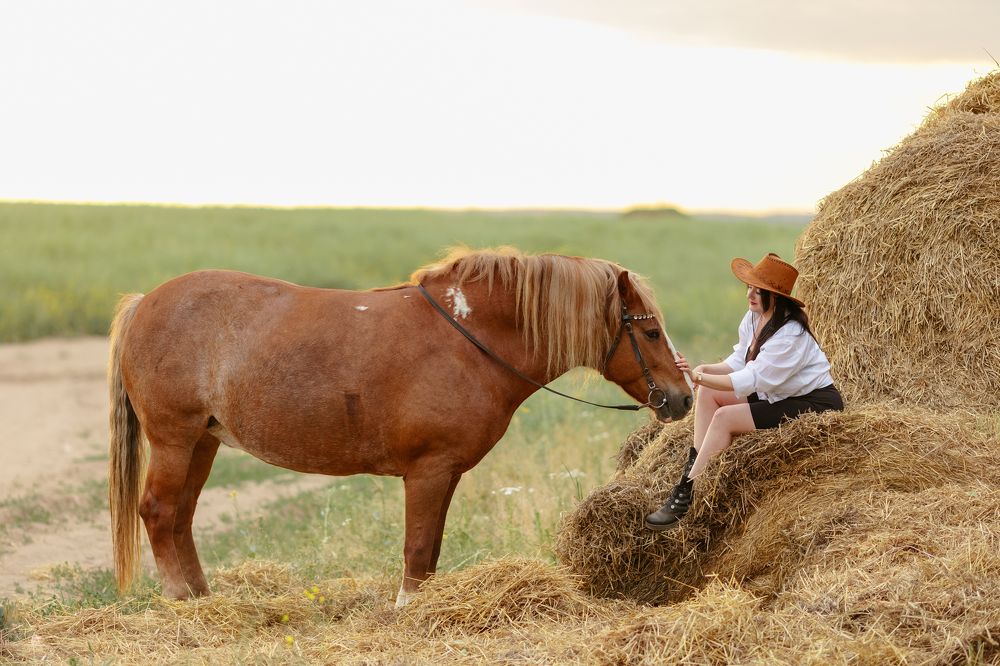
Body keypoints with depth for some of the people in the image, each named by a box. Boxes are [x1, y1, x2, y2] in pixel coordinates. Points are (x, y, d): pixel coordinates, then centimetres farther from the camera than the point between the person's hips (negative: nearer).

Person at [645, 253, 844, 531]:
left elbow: (750, 380, -29)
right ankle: (694, 466, -8)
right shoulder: (753, 318, 1)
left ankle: (686, 494, -17)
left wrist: (698, 376, -30)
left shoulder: (790, 335, -27)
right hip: (776, 396, 10)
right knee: (708, 393, -2)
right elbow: (739, 361, 6)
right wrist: (706, 370, -14)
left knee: (724, 417, -21)